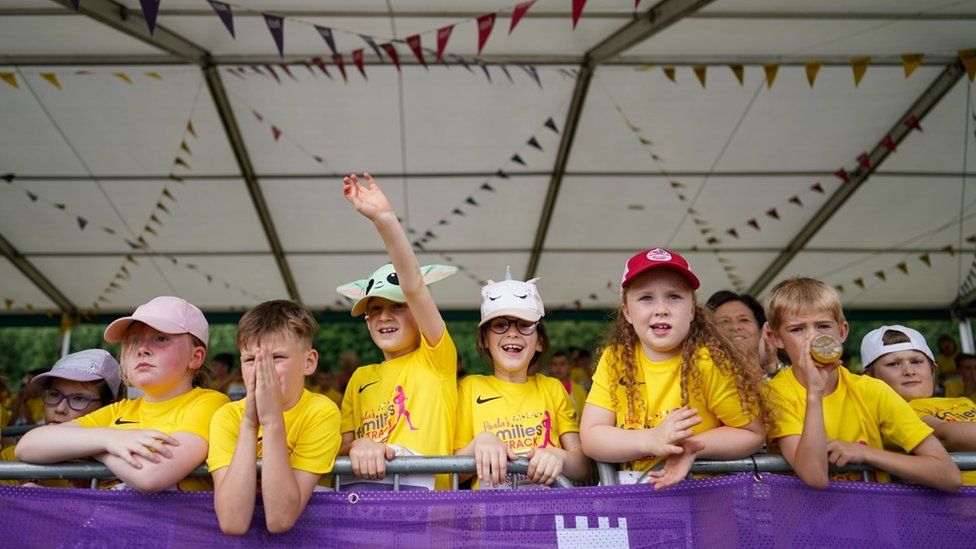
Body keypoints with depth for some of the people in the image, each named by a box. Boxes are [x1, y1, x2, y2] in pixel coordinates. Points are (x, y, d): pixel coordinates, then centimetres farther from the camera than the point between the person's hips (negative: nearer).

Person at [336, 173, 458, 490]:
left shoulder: (436, 359, 7)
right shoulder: (361, 377, 23)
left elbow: (414, 286, -6)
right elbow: (343, 443, 17)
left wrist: (384, 217, -15)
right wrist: (357, 446, -8)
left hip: (420, 490, -3)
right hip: (360, 488, 3)